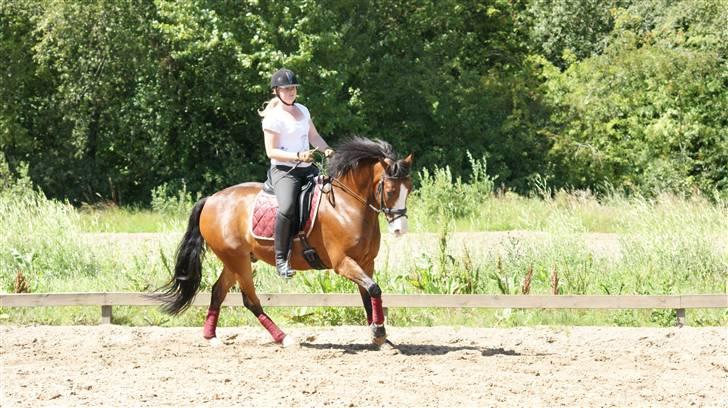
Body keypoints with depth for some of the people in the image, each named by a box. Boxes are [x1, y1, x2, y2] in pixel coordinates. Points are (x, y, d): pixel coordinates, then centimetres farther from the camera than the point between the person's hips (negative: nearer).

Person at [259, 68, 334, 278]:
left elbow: (313, 136, 21)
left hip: (307, 168, 8)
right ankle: (281, 259, -25)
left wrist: (327, 149, 0)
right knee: (287, 208, -32)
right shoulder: (273, 117, -7)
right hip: (283, 170, -8)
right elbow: (271, 151, -11)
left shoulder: (302, 110, 16)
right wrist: (297, 156, -23)